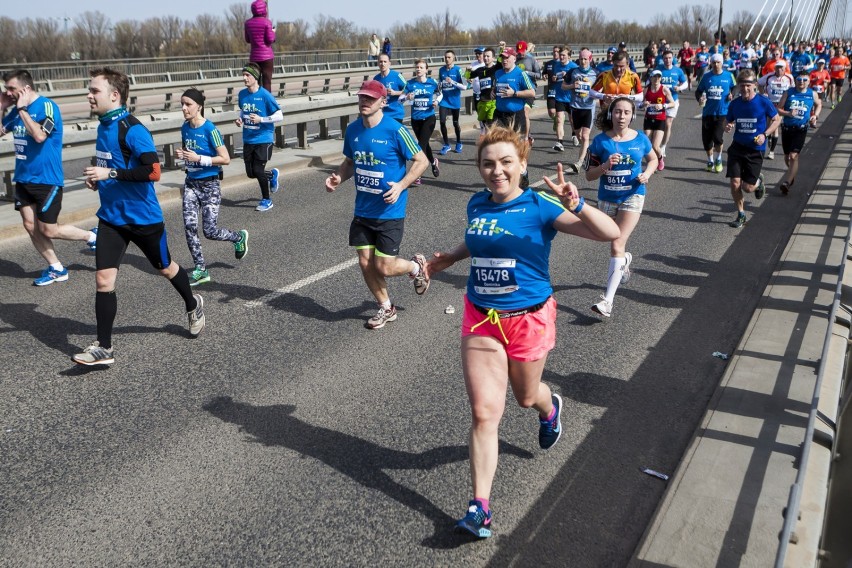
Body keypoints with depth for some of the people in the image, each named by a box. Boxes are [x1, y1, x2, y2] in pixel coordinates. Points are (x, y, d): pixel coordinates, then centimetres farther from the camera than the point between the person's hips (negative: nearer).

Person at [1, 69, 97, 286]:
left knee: (48, 230, -3)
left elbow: (39, 135, -29)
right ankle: (56, 268, 17)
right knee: (30, 226, 6)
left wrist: (22, 109, -23)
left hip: (47, 180, -8)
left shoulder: (47, 106, -15)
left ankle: (92, 236, 19)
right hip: (23, 178, 8)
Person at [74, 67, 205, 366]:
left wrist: (109, 174, -27)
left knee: (165, 268, 17)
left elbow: (153, 171, -27)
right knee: (103, 280, -3)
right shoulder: (103, 126, 6)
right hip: (111, 217, 6)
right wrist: (98, 179, 5)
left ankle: (192, 305, 45)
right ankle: (104, 348, 3)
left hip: (143, 217, -6)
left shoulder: (132, 129, -19)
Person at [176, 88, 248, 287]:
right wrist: (182, 155, -1)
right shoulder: (185, 128, 5)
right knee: (189, 226, -4)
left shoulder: (210, 129, -15)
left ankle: (239, 237, 28)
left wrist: (199, 158, -23)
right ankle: (200, 269, 6)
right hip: (191, 183, 6)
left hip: (209, 184, -6)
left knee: (210, 231, -3)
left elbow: (225, 159, -16)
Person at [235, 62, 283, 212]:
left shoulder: (265, 95, -14)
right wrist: (240, 119, 1)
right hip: (248, 140, 6)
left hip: (263, 139, -6)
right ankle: (272, 174, 39)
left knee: (258, 170, -7)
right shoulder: (242, 94, 3)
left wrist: (261, 119, -21)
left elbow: (279, 116, -11)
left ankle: (266, 200, 14)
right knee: (250, 173, 8)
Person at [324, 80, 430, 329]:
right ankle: (386, 308, 30)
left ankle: (417, 266, 30)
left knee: (384, 267, -4)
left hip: (389, 212, -5)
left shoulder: (395, 130, -15)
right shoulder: (352, 130, 2)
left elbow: (421, 160, -9)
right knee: (365, 263, 7)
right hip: (362, 211, 6)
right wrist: (338, 177, -4)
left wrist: (401, 186, -22)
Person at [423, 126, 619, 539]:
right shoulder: (477, 205, 1)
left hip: (529, 318, -2)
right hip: (480, 319, 3)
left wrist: (576, 204, -36)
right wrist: (448, 259, 10)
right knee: (484, 412, -4)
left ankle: (550, 408, 60)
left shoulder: (539, 207, -14)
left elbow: (610, 233, -20)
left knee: (526, 397, 21)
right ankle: (480, 506, 3)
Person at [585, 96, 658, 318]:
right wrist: (606, 165, -25)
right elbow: (589, 175, -6)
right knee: (615, 244, 20)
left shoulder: (640, 139, -4)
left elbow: (652, 159, 15)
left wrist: (647, 174, -5)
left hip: (632, 197, -2)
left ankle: (608, 300, -15)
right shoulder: (601, 140, -8)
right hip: (607, 199, 2)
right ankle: (625, 259, 60)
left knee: (617, 245, -15)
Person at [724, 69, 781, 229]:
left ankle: (758, 181, 37)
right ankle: (741, 215, 13)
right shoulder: (734, 104, 0)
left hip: (755, 150, -2)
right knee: (734, 183, -7)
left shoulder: (763, 102, -8)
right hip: (737, 148, 2)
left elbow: (777, 119, 2)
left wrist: (765, 134, -12)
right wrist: (727, 127, -11)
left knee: (748, 187, -2)